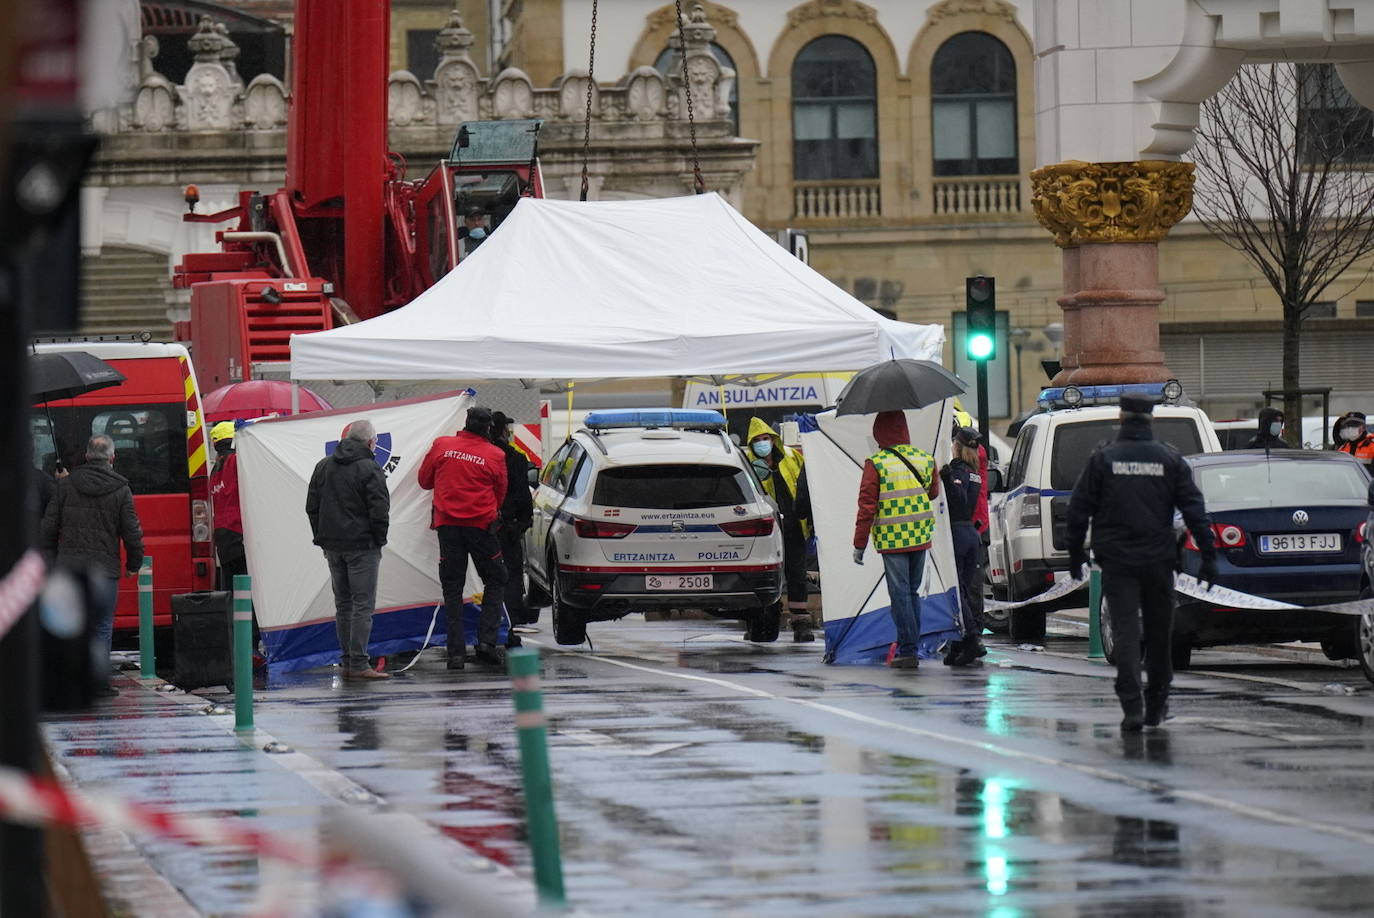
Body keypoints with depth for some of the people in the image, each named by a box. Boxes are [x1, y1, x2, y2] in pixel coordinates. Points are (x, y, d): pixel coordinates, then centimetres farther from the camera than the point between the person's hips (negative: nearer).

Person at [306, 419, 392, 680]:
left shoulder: (323, 466, 11)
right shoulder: (369, 469, -11)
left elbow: (312, 506, 15)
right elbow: (379, 510, -14)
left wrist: (322, 538, 17)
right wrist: (379, 539, -1)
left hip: (333, 546, 7)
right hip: (362, 545, -7)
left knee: (343, 604, 13)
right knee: (363, 604, -5)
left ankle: (347, 662, 14)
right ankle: (359, 664, -10)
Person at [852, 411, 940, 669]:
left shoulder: (876, 464, -10)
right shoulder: (925, 459, 4)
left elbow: (867, 506, -10)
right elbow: (933, 493, 20)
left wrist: (859, 544, -5)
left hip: (892, 539, -5)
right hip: (921, 539, 5)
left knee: (900, 594, -1)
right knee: (912, 591, 15)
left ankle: (908, 650, -3)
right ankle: (910, 645, 18)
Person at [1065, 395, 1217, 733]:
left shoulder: (1102, 458, 0)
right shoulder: (1170, 460, 3)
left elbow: (1079, 511, 0)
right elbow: (1195, 511, -1)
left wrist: (1075, 553, 9)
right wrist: (1208, 556, 0)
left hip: (1117, 561, -1)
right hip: (1158, 561, 1)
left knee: (1125, 631, -4)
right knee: (1159, 633, 13)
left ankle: (1132, 707, -16)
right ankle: (1156, 705, 22)